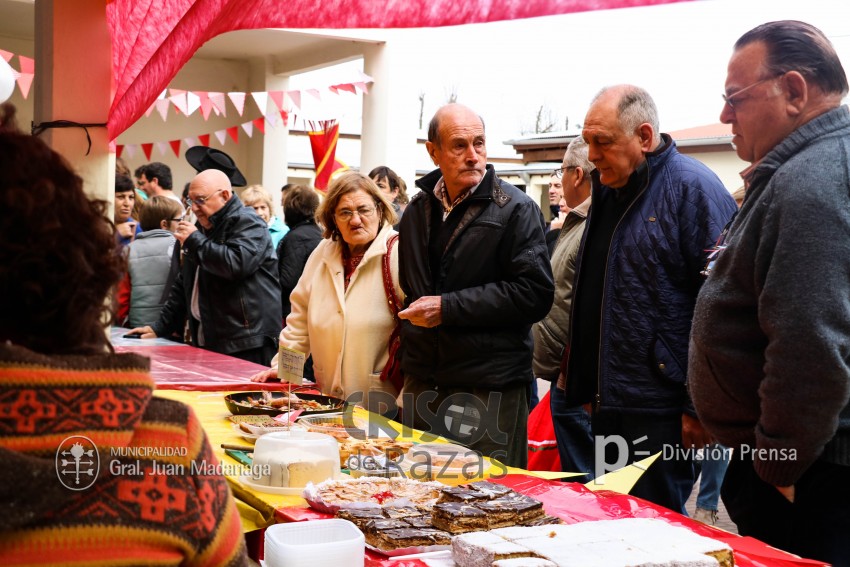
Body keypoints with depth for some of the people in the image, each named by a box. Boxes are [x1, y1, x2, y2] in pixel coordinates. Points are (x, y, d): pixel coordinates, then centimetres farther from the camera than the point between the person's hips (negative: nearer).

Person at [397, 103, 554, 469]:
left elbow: (534, 293, -16)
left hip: (489, 392, -6)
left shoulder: (515, 209, -8)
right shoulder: (418, 209, 13)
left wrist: (448, 307, -16)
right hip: (423, 385, 6)